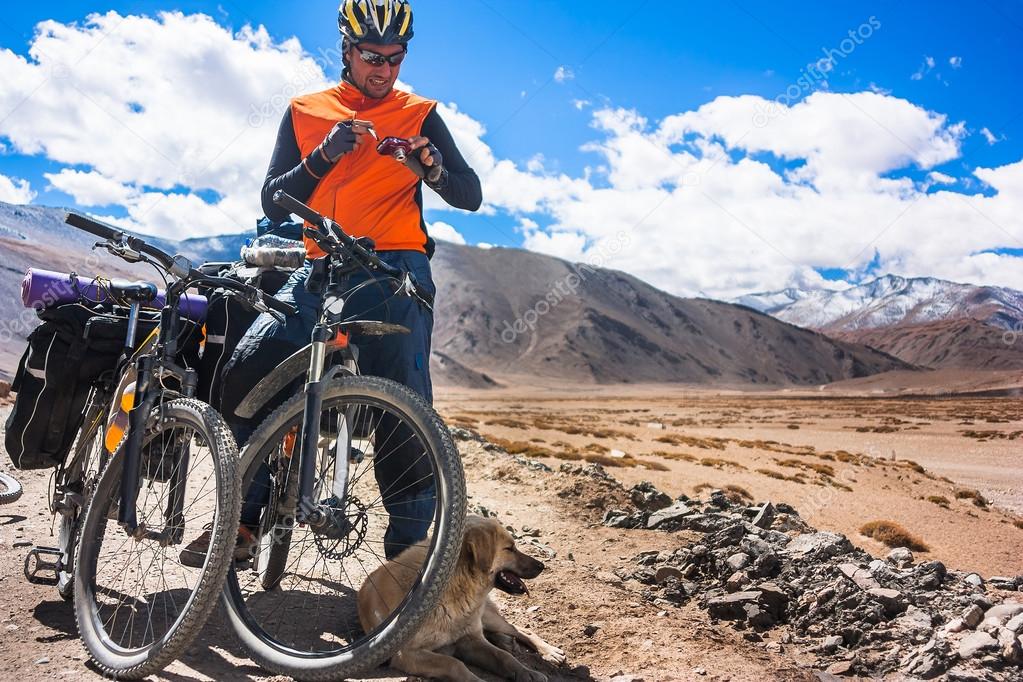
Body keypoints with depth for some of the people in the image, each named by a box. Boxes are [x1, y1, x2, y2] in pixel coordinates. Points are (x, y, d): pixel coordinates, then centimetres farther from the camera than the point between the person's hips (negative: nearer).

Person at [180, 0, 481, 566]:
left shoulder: (419, 114, 12)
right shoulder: (305, 112, 15)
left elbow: (471, 195, 6)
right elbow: (274, 203, 7)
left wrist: (432, 165, -16)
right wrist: (324, 155, -9)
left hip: (395, 271, -2)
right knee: (245, 371, -16)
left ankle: (407, 549, -6)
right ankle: (245, 518, 0)